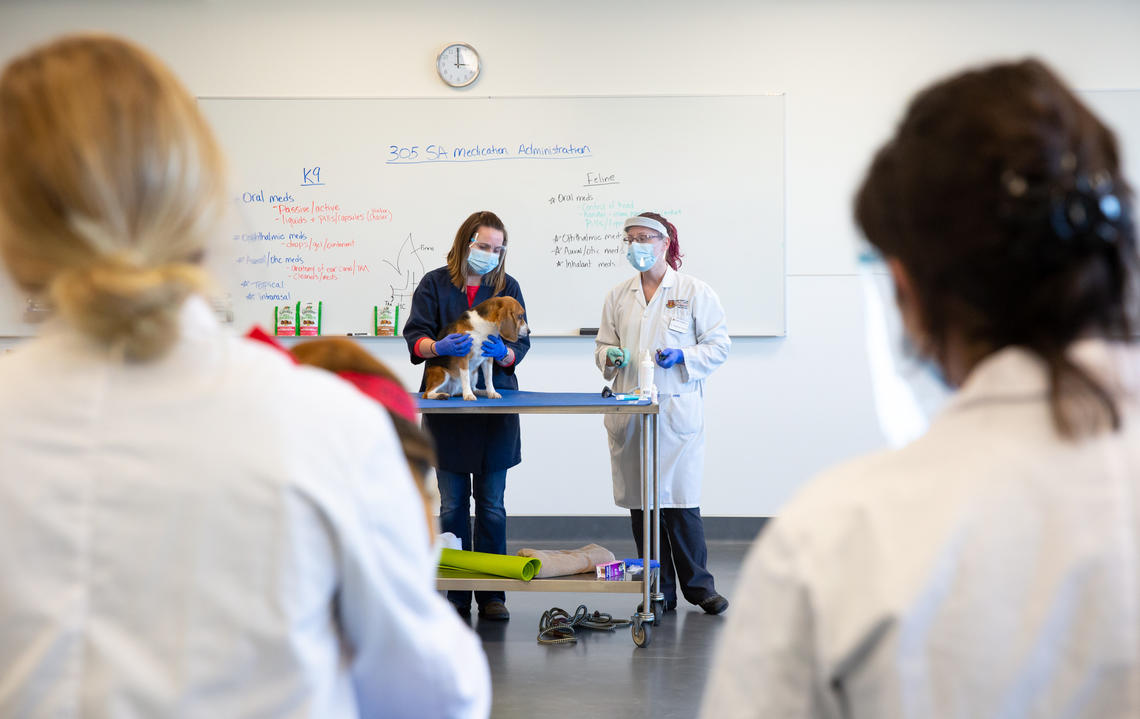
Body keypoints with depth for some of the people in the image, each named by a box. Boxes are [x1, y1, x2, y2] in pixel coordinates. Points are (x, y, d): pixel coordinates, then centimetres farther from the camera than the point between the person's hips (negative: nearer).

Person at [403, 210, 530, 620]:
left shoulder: (507, 287, 9)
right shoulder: (435, 284, 5)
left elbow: (521, 344, 3)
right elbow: (414, 337, -4)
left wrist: (502, 352, -20)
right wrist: (439, 346, -26)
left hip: (495, 406, 1)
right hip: (448, 409, -1)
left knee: (492, 504, 3)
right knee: (452, 504, 3)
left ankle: (492, 593, 9)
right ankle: (456, 593, 9)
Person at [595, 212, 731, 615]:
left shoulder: (695, 292, 3)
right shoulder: (617, 297, 14)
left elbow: (718, 346, 4)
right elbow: (603, 344, 21)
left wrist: (682, 356, -12)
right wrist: (610, 356, -1)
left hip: (677, 411, -4)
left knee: (680, 500, -6)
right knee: (640, 502, 4)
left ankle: (698, 585, 10)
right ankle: (659, 592, 14)